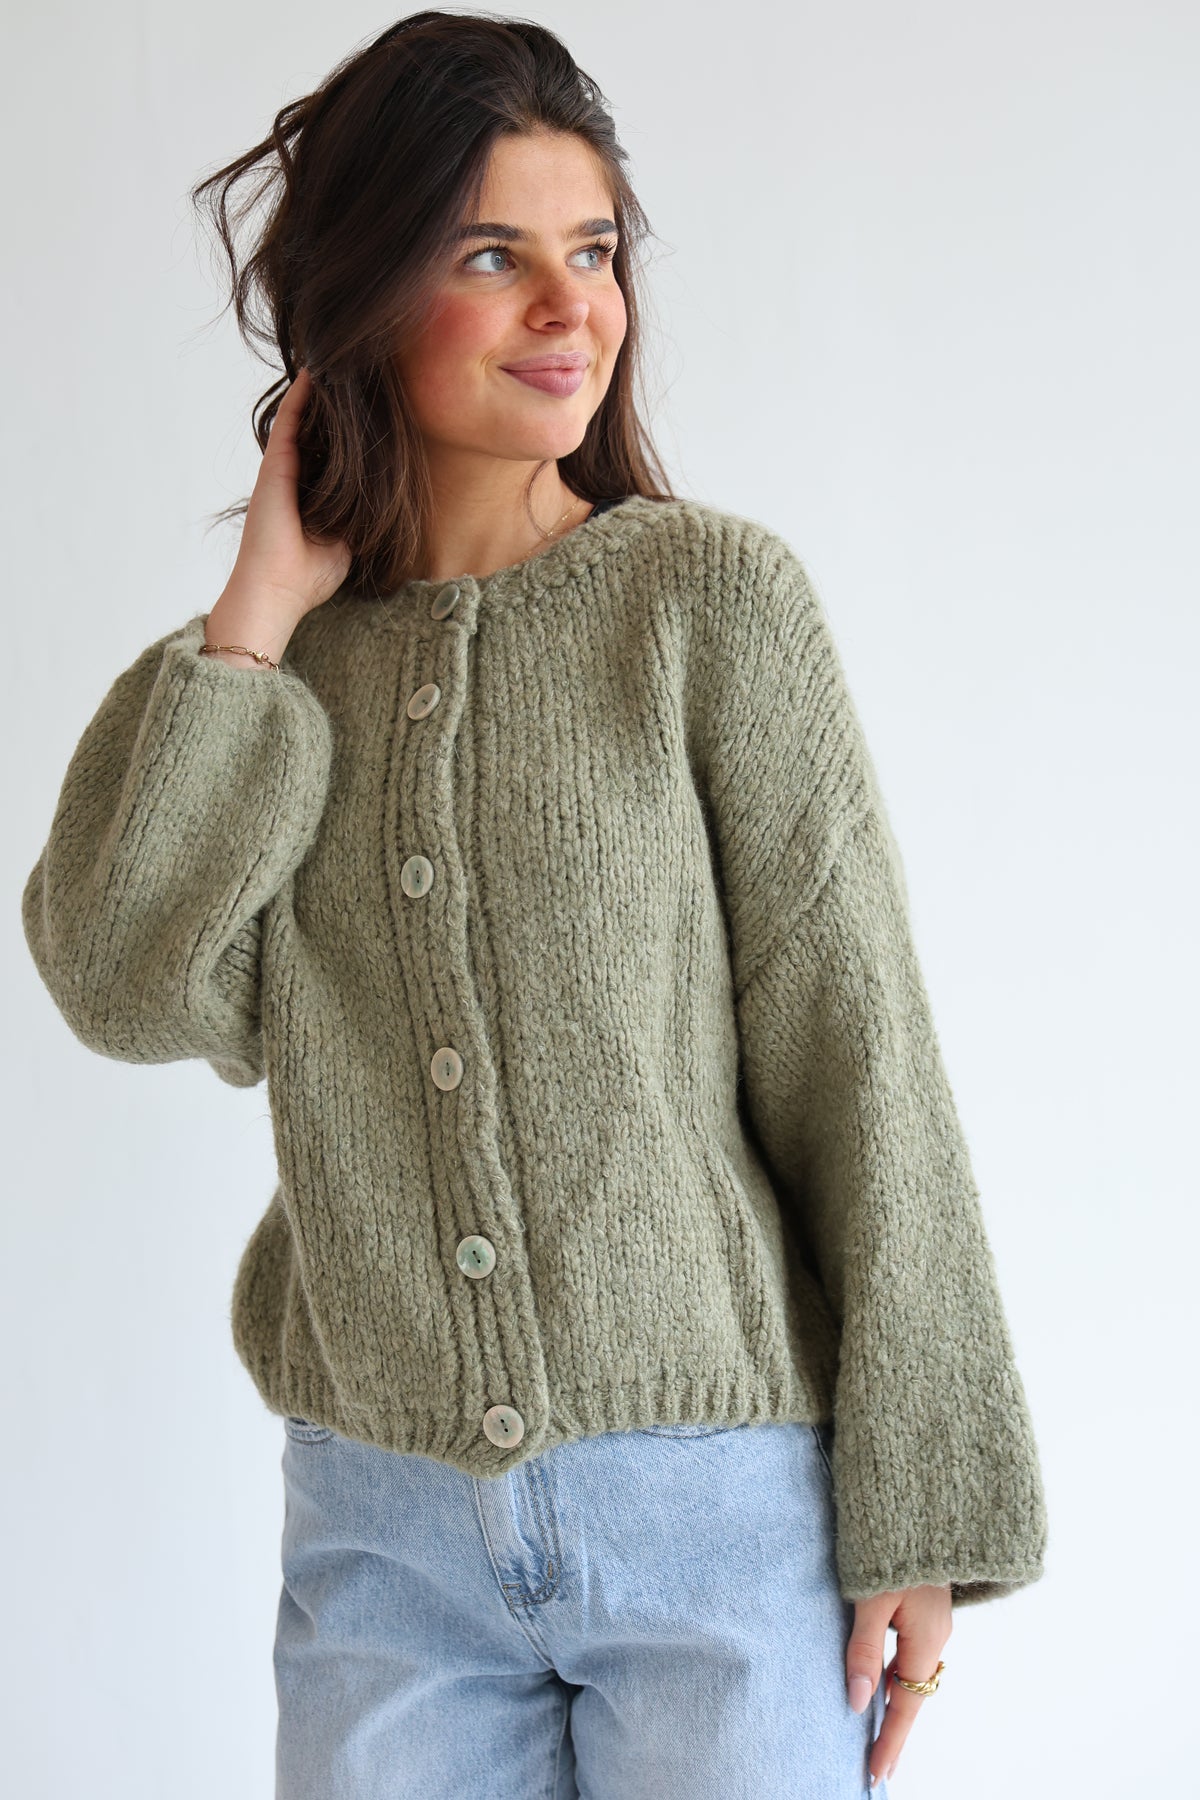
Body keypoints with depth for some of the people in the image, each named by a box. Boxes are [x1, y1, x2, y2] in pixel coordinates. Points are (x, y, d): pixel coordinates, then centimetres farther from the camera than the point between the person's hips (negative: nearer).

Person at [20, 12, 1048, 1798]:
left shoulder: (711, 596, -6)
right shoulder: (282, 665, 5)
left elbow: (857, 1057, -7)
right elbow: (132, 994, -9)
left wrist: (919, 1519, -8)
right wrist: (257, 616, -8)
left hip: (723, 1503, -3)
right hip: (385, 1520, 3)